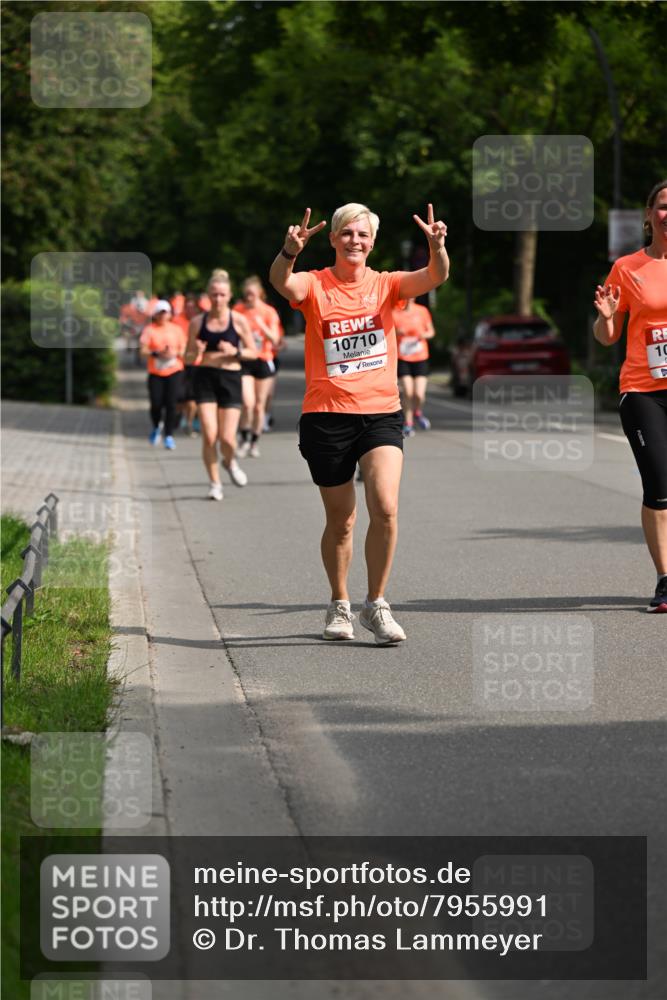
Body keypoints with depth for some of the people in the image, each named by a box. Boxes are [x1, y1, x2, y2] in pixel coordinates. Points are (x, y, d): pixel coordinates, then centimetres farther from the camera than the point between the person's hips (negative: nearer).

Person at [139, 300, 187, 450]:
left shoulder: (176, 329, 8)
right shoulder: (149, 330, 1)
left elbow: (184, 350, 9)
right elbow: (142, 351, -6)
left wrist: (175, 353, -11)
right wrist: (156, 353, -21)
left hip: (174, 371, 1)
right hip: (155, 372, -1)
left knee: (171, 404, -8)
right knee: (156, 404, -6)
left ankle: (169, 436, -1)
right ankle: (156, 428, 25)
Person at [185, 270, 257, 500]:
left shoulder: (239, 321, 0)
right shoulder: (197, 322, 3)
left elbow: (253, 352, 4)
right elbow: (188, 358, 9)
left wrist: (235, 352, -15)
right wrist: (197, 353, -14)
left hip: (230, 379, 0)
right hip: (205, 379, 0)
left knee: (227, 438, -7)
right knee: (209, 436, -11)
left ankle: (230, 462, 29)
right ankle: (214, 483, 7)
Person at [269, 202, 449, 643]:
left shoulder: (385, 284, 7)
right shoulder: (315, 285, 2)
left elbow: (434, 277, -9)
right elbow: (282, 282, -20)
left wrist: (436, 246, -31)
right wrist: (290, 252, -42)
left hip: (381, 412, 1)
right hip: (326, 415, -1)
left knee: (386, 508, -18)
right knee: (340, 521, 8)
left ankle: (376, 605, -3)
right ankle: (340, 606, 29)